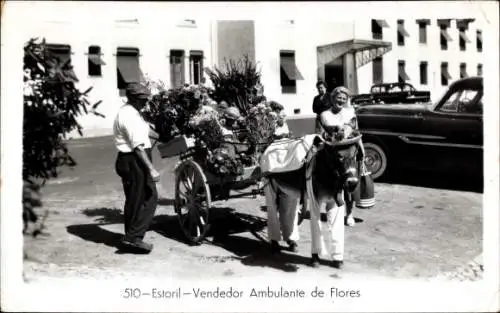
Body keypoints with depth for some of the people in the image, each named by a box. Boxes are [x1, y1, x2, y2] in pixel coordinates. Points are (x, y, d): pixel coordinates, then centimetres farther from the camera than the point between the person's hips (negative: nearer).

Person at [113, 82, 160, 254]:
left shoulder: (127, 112, 15)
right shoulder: (130, 116, -18)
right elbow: (138, 146, -24)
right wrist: (151, 169, -26)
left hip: (128, 161, 11)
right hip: (134, 162, -11)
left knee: (134, 200, 16)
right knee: (148, 199, -7)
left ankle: (131, 237, 25)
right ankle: (133, 237, -6)